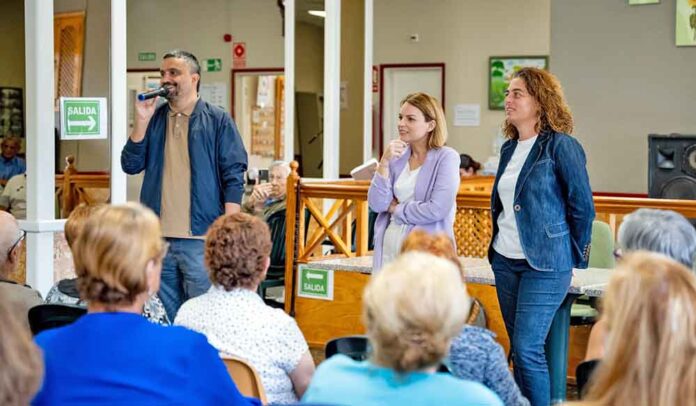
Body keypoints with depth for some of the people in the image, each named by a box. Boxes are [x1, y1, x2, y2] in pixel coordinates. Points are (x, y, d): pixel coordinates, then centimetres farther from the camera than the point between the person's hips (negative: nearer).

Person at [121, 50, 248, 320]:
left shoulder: (217, 120, 1)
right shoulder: (153, 118, 12)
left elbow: (233, 176, -3)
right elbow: (131, 165, 6)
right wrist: (142, 121, -5)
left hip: (201, 238, -4)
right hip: (158, 237, 4)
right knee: (164, 318, 11)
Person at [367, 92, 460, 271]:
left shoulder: (445, 157, -4)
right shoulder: (397, 157, 12)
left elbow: (437, 209, -15)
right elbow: (376, 204, 3)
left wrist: (395, 208, -2)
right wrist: (384, 162, -6)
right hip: (389, 248, 5)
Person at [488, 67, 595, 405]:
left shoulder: (561, 146, -12)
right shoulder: (510, 148, 10)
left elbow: (583, 206, -9)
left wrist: (575, 257, -3)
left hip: (544, 264, -7)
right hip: (505, 262, 7)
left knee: (527, 348, -10)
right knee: (519, 348, 12)